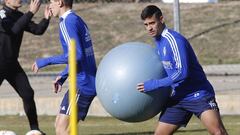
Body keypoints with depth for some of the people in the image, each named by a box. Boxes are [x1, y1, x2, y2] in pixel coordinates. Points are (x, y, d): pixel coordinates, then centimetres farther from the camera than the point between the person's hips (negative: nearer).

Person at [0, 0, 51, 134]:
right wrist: (31, 12, -35)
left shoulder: (20, 16, 7)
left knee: (28, 94, 2)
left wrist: (46, 18, -15)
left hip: (12, 64, 7)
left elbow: (38, 30, 4)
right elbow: (14, 29, -32)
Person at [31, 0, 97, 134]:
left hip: (82, 85, -10)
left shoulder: (67, 23, -13)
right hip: (89, 83, 10)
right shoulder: (78, 20, 17)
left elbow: (76, 55, -23)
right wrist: (63, 76, 21)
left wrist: (46, 61, -15)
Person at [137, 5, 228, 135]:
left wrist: (154, 84, -23)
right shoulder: (158, 41, 9)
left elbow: (182, 72, -26)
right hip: (179, 98, 9)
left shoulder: (173, 40, -18)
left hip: (198, 94, -9)